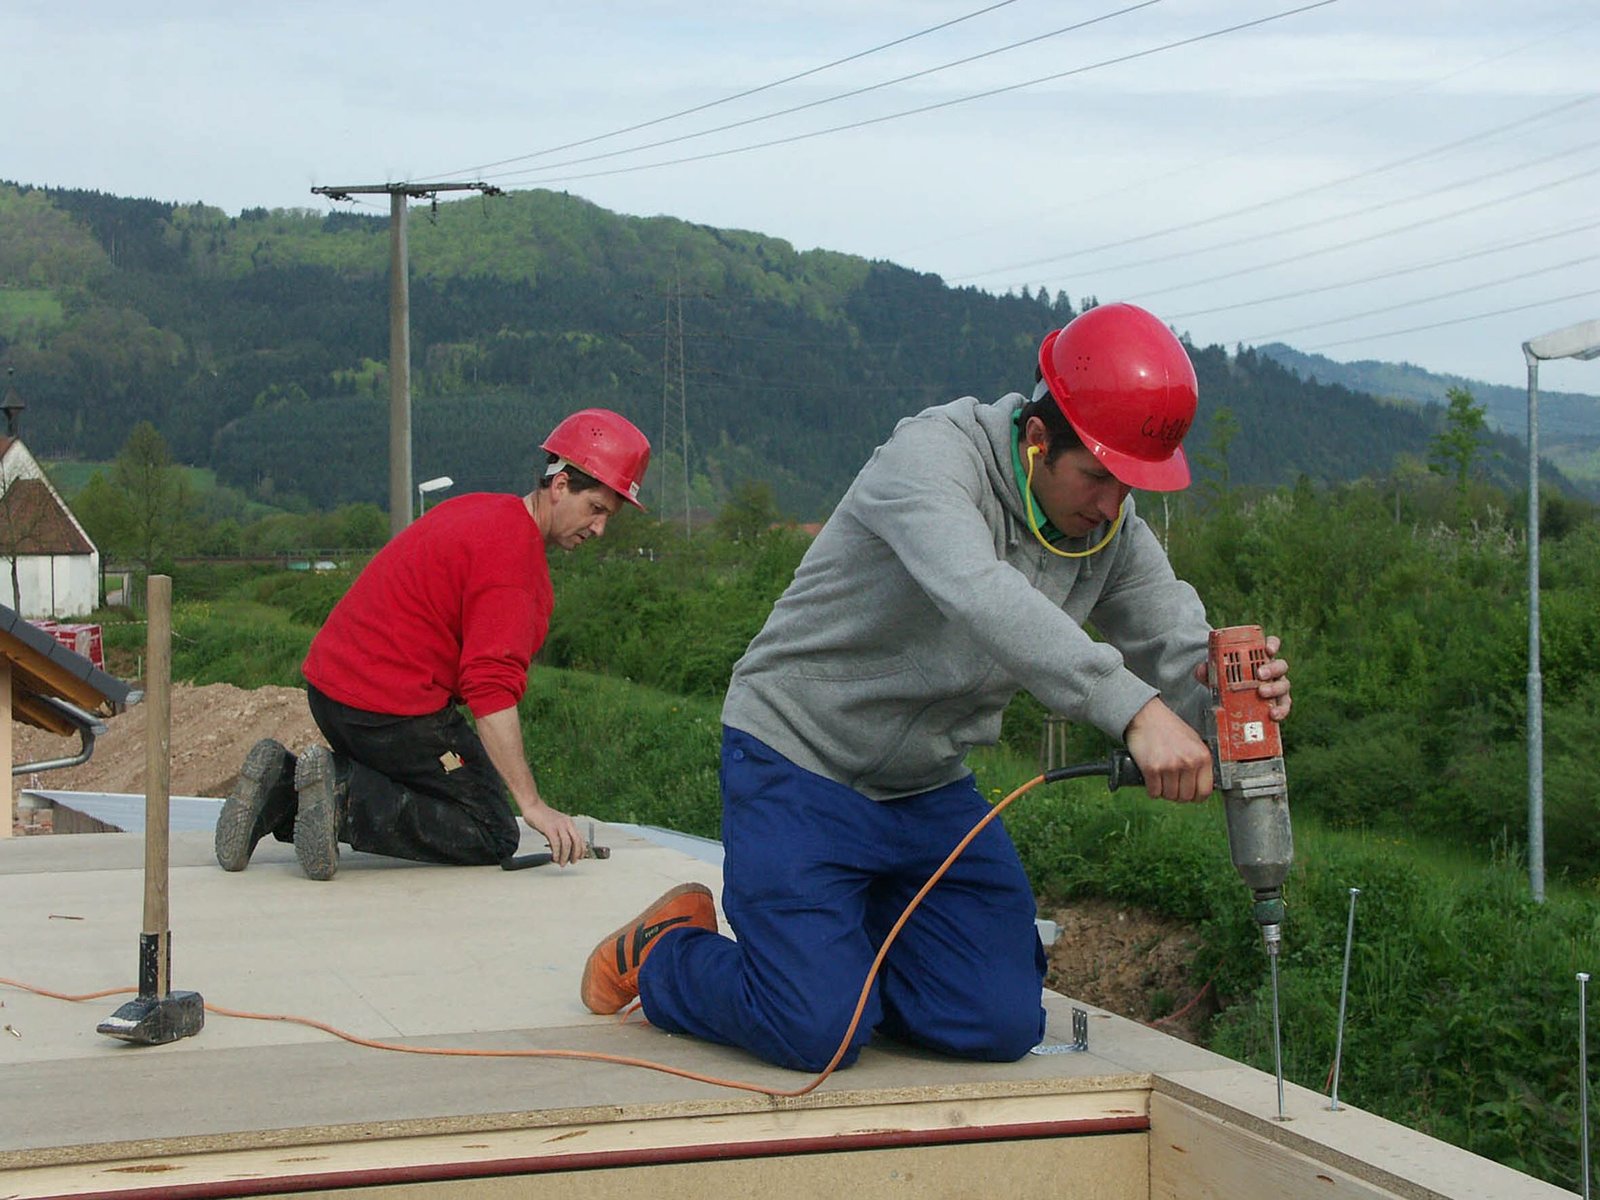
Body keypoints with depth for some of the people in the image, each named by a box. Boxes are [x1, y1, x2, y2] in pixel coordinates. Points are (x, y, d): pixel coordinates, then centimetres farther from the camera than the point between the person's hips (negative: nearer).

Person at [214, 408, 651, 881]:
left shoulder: (479, 509, 13)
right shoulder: (513, 549, -18)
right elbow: (491, 688, -25)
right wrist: (531, 804, -26)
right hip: (396, 707, -10)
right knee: (492, 836, -2)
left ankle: (282, 787, 5)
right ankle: (344, 799, -16)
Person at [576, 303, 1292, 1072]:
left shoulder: (1114, 528, -3)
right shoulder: (933, 455, -25)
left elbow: (1181, 654, -5)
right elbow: (980, 596, -44)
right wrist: (1133, 708, -54)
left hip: (930, 788, 7)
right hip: (801, 758, -7)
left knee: (1002, 1025, -4)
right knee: (819, 1035, -17)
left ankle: (840, 944, 22)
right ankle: (665, 952, 13)